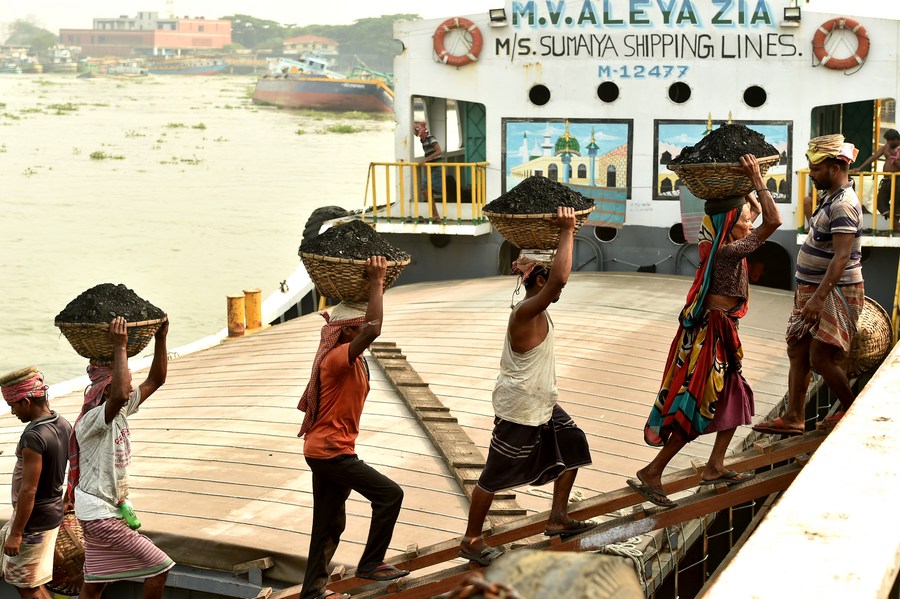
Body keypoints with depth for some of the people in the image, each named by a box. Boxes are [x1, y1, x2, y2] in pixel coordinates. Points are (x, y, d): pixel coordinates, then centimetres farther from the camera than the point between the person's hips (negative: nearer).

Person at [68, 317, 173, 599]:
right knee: (159, 566, -7)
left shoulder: (120, 410, 4)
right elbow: (119, 395, -44)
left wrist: (161, 337, -4)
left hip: (110, 508, 10)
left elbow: (155, 380, 8)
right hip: (99, 514, -10)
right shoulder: (92, 420, -22)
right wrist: (119, 346, -39)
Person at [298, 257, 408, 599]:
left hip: (328, 451, 10)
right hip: (330, 452, -10)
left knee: (331, 525, 15)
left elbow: (368, 327, 27)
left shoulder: (351, 360, 9)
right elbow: (374, 330, -35)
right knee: (390, 494, -9)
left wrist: (378, 284, 16)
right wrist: (376, 281, -28)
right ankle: (370, 564, 0)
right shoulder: (338, 358, -20)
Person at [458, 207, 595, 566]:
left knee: (573, 445, 17)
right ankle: (471, 541, 15)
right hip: (518, 411, -10)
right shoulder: (527, 312, -25)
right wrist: (566, 231, -33)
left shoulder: (536, 310, 4)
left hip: (542, 405, 10)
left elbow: (555, 275, 20)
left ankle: (558, 519, 28)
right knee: (495, 476, 2)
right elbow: (559, 278, -42)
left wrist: (566, 233, 6)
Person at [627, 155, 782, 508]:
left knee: (735, 397, 18)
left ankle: (715, 467, 27)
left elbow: (758, 212, 22)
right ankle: (651, 474, -1)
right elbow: (773, 221, -27)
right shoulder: (729, 251, -21)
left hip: (720, 332, 10)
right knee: (698, 407, -5)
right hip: (711, 332, -10)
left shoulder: (724, 244, 6)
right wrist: (756, 179, -22)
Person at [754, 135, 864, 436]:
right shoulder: (830, 197, 12)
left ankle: (852, 410, 12)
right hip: (814, 290, 10)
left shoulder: (844, 205, -20)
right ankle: (793, 418, 14)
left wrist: (819, 298, -33)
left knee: (821, 359, -7)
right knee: (797, 351, 9)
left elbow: (842, 257, -28)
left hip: (835, 293, -10)